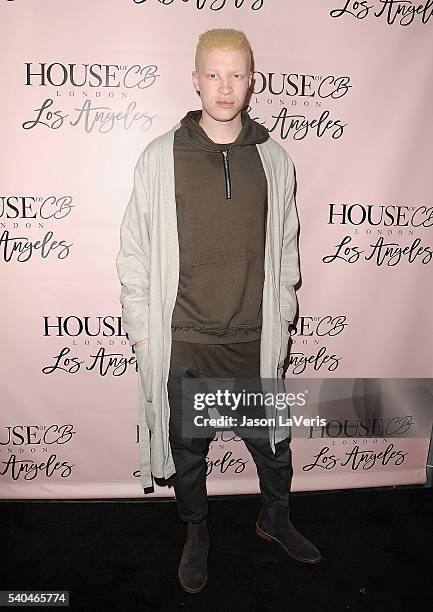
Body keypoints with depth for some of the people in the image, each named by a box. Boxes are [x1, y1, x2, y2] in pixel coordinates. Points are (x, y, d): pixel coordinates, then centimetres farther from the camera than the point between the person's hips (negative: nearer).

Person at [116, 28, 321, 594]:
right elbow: (135, 250, -1)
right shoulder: (161, 157, -4)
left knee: (272, 440, 18)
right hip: (182, 341, -1)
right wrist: (141, 328, -2)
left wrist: (281, 319, 9)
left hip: (255, 339, 2)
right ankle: (196, 533, 43)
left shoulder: (275, 159, 2)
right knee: (187, 446, 16)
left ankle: (276, 518, 48)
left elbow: (286, 247, 9)